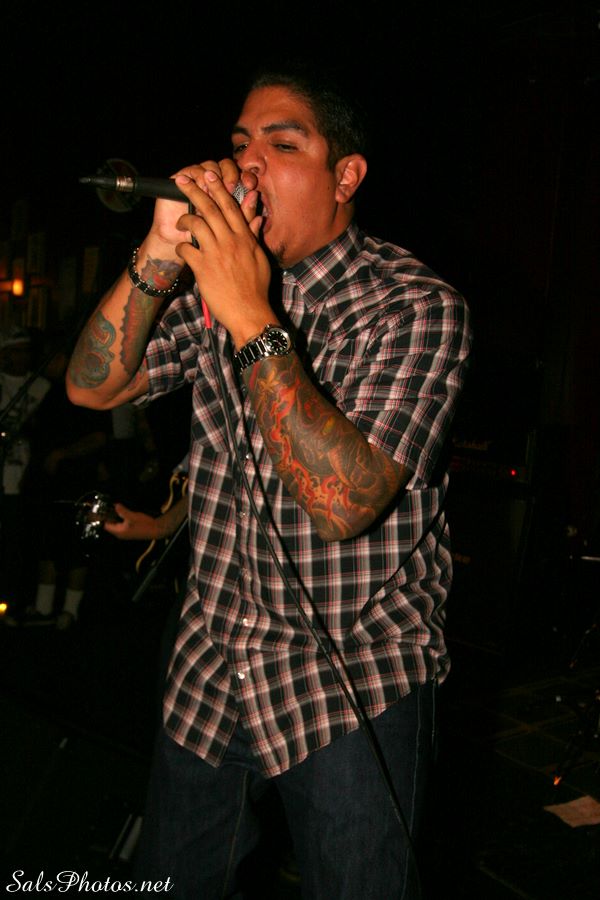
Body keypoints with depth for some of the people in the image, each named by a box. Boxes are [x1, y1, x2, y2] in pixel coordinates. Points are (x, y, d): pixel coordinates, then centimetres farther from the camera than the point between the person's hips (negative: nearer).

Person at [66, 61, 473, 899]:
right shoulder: (216, 280, 3)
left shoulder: (417, 306, -15)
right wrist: (161, 256, -17)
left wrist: (254, 320, -30)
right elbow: (94, 386, -4)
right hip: (212, 653, 5)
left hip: (356, 681, -5)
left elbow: (343, 501, -27)